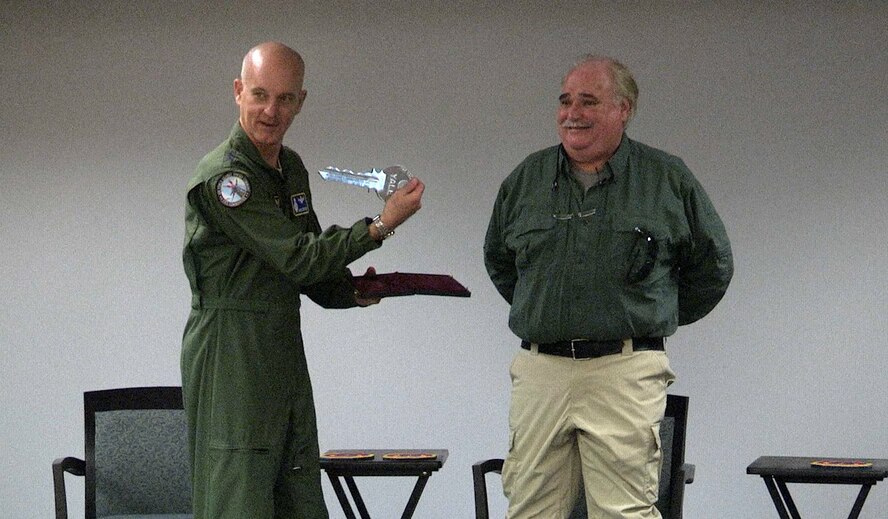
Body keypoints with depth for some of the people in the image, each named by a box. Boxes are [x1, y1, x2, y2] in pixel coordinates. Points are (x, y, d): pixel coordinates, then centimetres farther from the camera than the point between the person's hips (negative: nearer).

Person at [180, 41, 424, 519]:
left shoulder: (291, 168, 13)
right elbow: (298, 260, -19)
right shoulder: (222, 177, -16)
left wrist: (354, 293, 1)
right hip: (232, 356, -9)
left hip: (286, 351, 9)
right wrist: (381, 225, -16)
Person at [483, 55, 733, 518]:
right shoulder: (526, 179, 11)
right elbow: (498, 261, 27)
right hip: (539, 371, 3)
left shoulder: (669, 180, 3)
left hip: (625, 373, -3)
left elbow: (712, 266, 13)